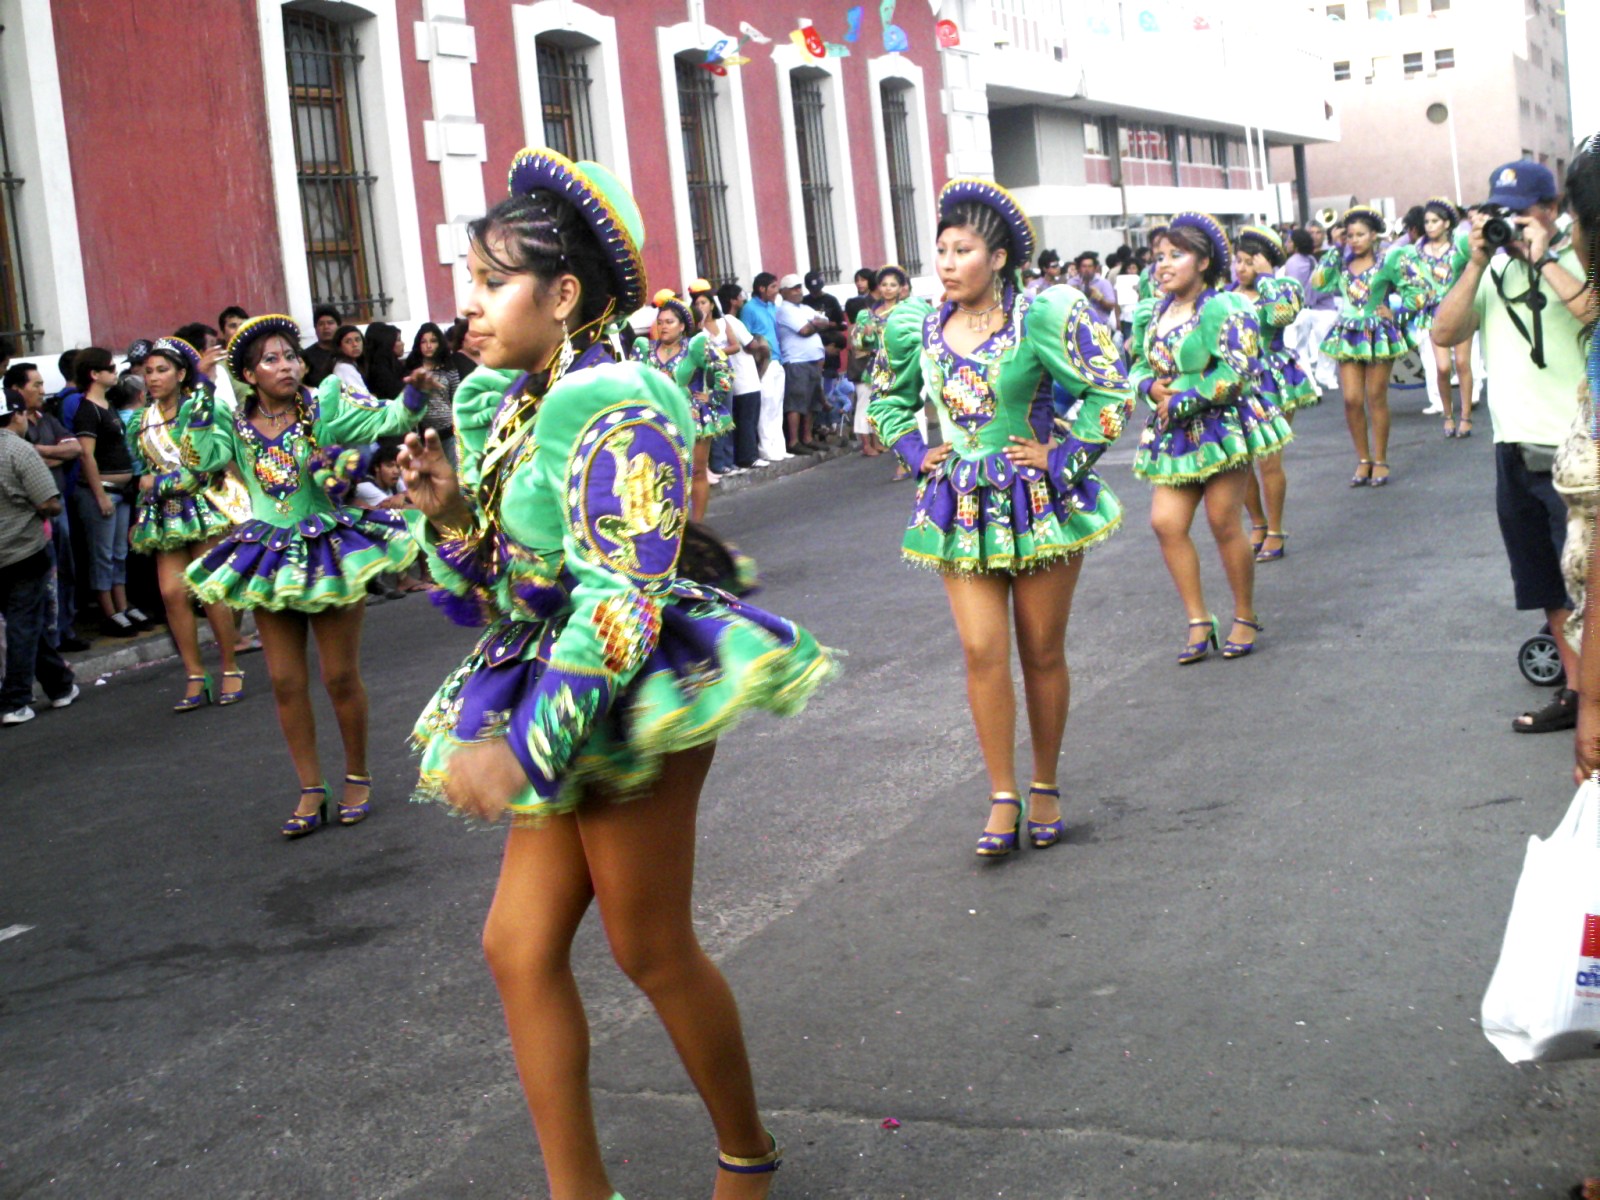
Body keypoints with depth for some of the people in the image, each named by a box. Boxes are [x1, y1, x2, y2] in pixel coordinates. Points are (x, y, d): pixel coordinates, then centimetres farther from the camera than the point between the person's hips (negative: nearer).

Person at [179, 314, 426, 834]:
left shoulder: (326, 406, -7)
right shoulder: (235, 425, 1)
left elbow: (390, 419, -13)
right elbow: (200, 458, -14)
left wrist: (416, 391, -31)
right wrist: (201, 403, -16)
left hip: (330, 550, -3)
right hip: (270, 556, 3)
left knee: (341, 677, 4)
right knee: (285, 682, 6)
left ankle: (358, 778, 22)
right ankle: (312, 790, 17)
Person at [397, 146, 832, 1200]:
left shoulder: (617, 410, -17)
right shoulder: (512, 403, 10)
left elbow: (623, 599, -24)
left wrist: (524, 745, -28)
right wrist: (450, 509, -4)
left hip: (634, 705, -8)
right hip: (564, 714, 9)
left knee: (652, 952, 5)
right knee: (520, 946, 6)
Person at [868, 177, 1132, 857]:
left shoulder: (1044, 317, -11)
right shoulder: (916, 328, 2)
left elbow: (1111, 392, -6)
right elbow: (887, 401, 20)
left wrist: (1062, 456, -9)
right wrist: (917, 453, 7)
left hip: (1039, 503, -2)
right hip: (960, 507, 3)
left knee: (1043, 653, 7)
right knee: (982, 651, -5)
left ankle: (1046, 789, 22)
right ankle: (1003, 799, 4)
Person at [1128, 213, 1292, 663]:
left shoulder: (1226, 309, -11)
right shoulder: (1154, 314, 11)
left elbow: (1236, 372, -18)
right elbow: (1137, 365, 16)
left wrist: (1181, 401, -18)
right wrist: (1152, 388, -7)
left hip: (1223, 427, -6)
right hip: (1174, 435, 6)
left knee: (1224, 525, -2)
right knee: (1166, 523, -5)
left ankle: (1246, 618, 16)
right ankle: (1199, 621, 6)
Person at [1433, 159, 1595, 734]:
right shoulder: (1494, 269, 9)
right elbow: (1444, 333, 0)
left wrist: (1543, 258, -19)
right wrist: (1477, 262, -7)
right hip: (1515, 450, 6)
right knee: (1550, 585, 15)